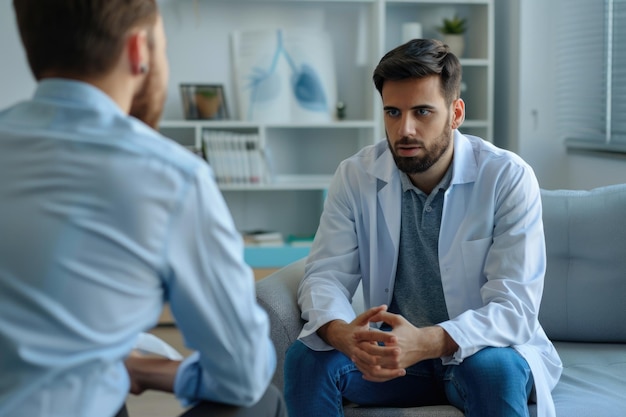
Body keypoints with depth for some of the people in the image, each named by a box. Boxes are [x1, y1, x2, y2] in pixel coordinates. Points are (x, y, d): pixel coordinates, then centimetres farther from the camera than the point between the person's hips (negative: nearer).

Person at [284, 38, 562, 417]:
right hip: (391, 352, 3)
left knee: (493, 369, -36)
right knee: (306, 360, -23)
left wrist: (428, 342, -41)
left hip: (483, 349, -2)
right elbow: (325, 275, -9)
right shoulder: (355, 176, -5)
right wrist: (342, 333, -34)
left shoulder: (509, 179, -14)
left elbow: (513, 307, -21)